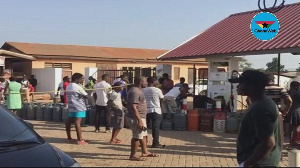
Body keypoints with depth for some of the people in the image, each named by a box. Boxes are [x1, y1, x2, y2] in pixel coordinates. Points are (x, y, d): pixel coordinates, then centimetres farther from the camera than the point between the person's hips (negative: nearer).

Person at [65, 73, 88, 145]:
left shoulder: (68, 86, 13)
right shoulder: (78, 87, -13)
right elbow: (86, 96, -9)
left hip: (71, 106, 9)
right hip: (79, 107, -9)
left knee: (69, 122, 11)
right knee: (78, 122, -11)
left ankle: (69, 138, 21)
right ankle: (80, 140, -12)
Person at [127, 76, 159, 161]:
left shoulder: (137, 90, 14)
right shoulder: (134, 92, -19)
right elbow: (133, 107, -26)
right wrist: (139, 120, -28)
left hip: (141, 117, 11)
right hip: (137, 118, -11)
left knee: (143, 135, 18)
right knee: (137, 136, -5)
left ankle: (145, 152, 30)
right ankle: (133, 155, 2)